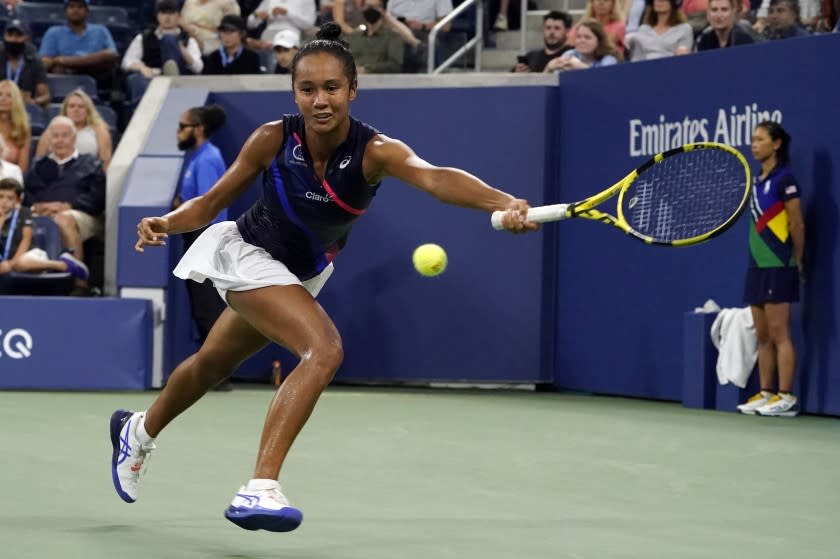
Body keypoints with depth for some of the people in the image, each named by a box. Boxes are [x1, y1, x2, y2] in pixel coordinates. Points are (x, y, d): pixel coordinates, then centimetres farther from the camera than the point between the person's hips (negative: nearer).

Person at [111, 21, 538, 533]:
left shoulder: (375, 151, -28)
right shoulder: (273, 140, -25)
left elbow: (434, 177, -49)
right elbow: (212, 202, -11)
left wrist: (505, 203, -67)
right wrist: (166, 223, -30)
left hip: (302, 274, 4)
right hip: (246, 255, -4)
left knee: (214, 364, 27)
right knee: (324, 349, -29)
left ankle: (139, 431, 56)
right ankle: (260, 489, -30)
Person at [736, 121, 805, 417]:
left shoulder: (784, 179, -9)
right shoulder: (758, 179, 14)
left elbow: (797, 225, -7)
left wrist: (797, 262, 0)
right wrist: (758, 258, 9)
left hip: (777, 267, -8)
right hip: (757, 265, 8)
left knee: (778, 334, -8)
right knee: (763, 336, 9)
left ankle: (786, 398, -7)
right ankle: (765, 394, 13)